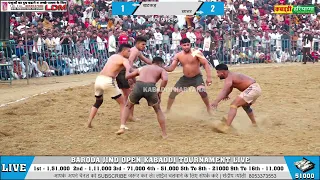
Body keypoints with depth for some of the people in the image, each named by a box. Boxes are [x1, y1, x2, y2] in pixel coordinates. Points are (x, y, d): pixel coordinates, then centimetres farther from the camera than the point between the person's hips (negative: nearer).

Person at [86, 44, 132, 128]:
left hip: (99, 79, 7)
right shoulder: (123, 59, 2)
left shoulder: (113, 56, 24)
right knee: (122, 103, 7)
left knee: (98, 101, 31)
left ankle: (89, 123, 27)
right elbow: (130, 70, -17)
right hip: (107, 81, -7)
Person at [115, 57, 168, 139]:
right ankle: (164, 134, 19)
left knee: (127, 107, 28)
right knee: (158, 110, 23)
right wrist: (160, 92, 11)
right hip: (150, 88, -2)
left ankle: (122, 127, 12)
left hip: (138, 86, 2)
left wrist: (127, 69, 57)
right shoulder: (161, 70, 25)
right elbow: (165, 79, 2)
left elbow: (127, 76, 35)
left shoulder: (142, 68, 35)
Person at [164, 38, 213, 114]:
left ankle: (209, 109, -5)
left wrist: (209, 77, -28)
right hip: (185, 78, 4)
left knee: (202, 91, -27)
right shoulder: (178, 56, -6)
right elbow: (171, 68, -4)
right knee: (173, 92, 0)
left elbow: (206, 64, -19)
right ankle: (167, 110, 19)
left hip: (197, 77, -4)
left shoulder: (196, 53, -18)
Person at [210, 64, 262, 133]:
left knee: (234, 105, -19)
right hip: (256, 88, 11)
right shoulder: (231, 76, 15)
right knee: (245, 105, 36)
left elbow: (224, 91, -33)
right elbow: (229, 89, 25)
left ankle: (226, 127, -31)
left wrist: (216, 101, -45)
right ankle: (254, 123, 53)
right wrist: (226, 95, 3)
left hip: (252, 89, -11)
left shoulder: (229, 78, -17)